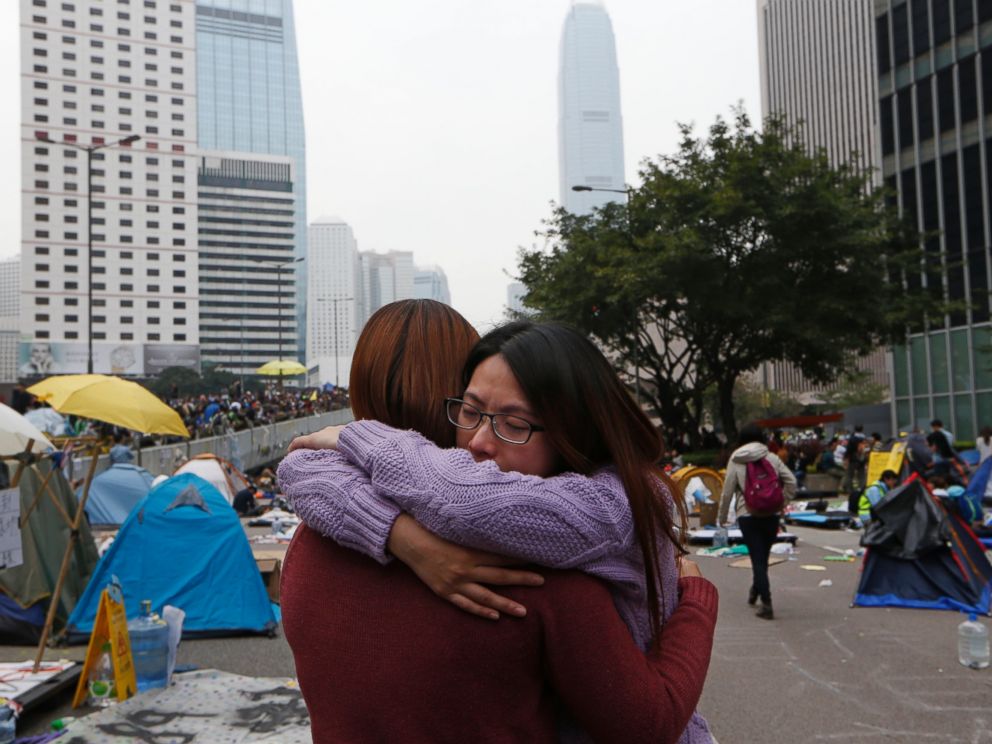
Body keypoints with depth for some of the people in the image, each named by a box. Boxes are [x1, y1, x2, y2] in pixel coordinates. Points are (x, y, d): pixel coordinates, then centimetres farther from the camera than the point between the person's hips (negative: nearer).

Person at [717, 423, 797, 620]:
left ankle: (766, 603, -7)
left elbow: (727, 491, -3)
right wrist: (781, 502, 9)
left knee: (757, 558, -1)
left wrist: (722, 517, 7)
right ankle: (755, 590, 35)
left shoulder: (736, 461, -2)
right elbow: (791, 481, -2)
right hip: (771, 515, 2)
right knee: (763, 556, 18)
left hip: (747, 516, -2)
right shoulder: (772, 458, 2)